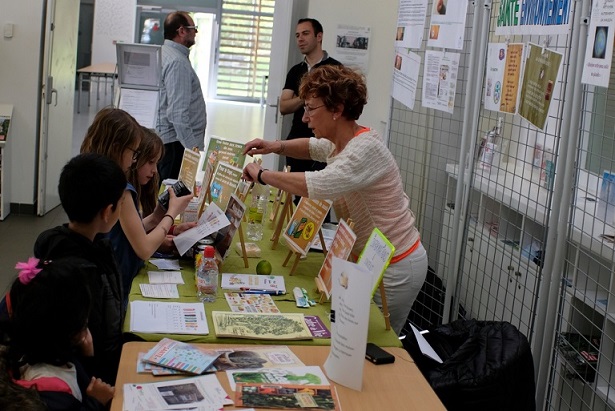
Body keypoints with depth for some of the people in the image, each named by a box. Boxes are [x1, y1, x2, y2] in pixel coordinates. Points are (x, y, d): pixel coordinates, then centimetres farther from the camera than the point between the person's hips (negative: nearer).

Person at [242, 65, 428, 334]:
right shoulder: (340, 142, 4)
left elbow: (317, 185, -39)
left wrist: (262, 175, -24)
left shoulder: (365, 149, -25)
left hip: (394, 270, -9)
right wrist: (277, 147, 5)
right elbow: (313, 147, 26)